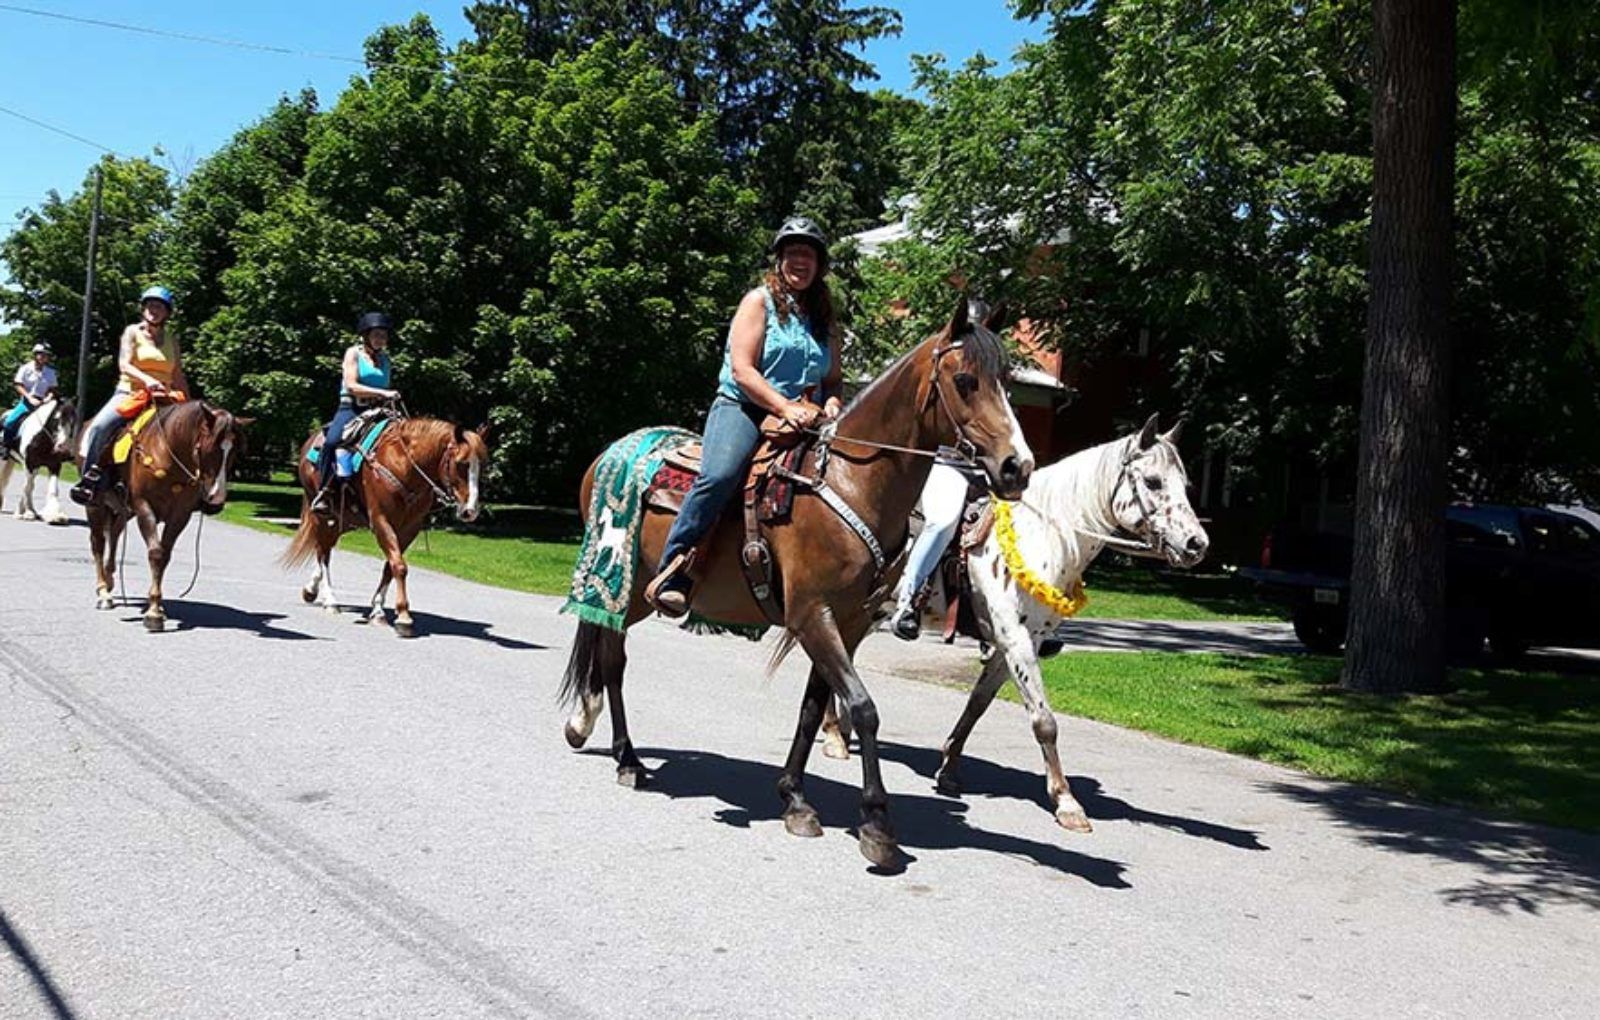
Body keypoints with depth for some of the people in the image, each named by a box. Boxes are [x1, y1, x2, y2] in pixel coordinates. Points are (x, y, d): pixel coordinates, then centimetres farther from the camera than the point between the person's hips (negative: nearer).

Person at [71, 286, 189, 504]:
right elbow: (124, 365, -8)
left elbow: (179, 377, 14)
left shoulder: (171, 340, 15)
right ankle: (88, 478, -14)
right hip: (129, 393, -3)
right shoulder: (133, 332, 5)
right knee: (99, 426, -26)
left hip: (163, 399, 3)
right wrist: (146, 379, -28)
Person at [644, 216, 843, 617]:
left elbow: (833, 378, 23)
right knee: (719, 476, -33)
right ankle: (671, 573, -26)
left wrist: (832, 402, -2)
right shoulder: (759, 301, 2)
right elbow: (742, 371, -10)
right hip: (742, 408, -6)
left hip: (803, 417, 6)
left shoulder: (822, 316, 19)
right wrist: (785, 407, -21)